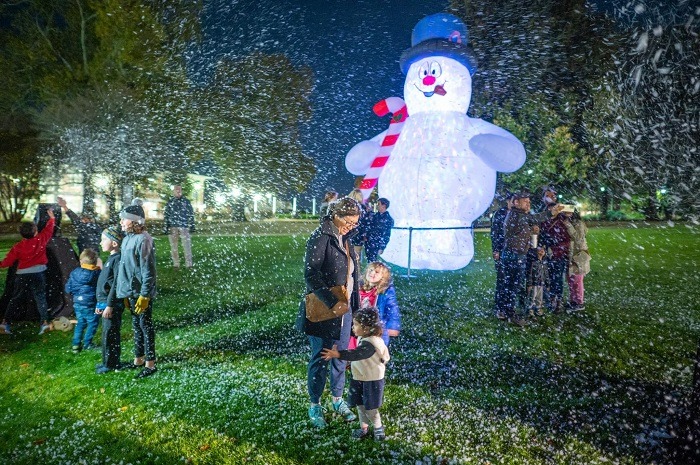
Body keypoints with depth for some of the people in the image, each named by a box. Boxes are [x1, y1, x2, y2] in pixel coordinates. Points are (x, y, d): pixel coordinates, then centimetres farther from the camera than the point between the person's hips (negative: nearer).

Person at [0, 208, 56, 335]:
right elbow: (49, 229, 11)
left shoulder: (17, 247, -2)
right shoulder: (41, 240, -4)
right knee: (40, 298, 3)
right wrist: (52, 217, 25)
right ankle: (44, 322, -5)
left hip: (22, 275, 1)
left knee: (15, 299, 13)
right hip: (38, 274, -1)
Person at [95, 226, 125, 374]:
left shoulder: (118, 259, -17)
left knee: (110, 334, -1)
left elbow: (116, 284, -21)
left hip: (112, 305, -10)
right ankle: (108, 362, 28)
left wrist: (109, 305, -21)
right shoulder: (111, 258, 14)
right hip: (105, 303, 10)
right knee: (107, 333, 17)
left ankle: (111, 364, 9)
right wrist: (100, 304, 22)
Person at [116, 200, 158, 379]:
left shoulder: (143, 240, -19)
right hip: (131, 291, 9)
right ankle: (139, 359, 32)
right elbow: (125, 265, 14)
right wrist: (126, 292, 16)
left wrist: (144, 295, -21)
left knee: (145, 326, 2)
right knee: (136, 325, 18)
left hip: (141, 292, -9)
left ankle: (150, 363, 14)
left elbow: (148, 270, -21)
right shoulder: (128, 238, 8)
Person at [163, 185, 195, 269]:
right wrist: (166, 227, 1)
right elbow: (166, 215, 9)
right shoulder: (170, 202, 9)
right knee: (173, 246, 7)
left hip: (184, 226, -2)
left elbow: (191, 214, 6)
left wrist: (192, 226, 0)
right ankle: (176, 264, 16)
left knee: (187, 245, -6)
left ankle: (189, 264, -1)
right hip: (172, 227, 2)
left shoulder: (186, 201, 6)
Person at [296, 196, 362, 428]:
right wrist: (333, 302, -26)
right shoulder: (320, 237, -17)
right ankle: (315, 406, 25)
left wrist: (353, 304, 13)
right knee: (320, 358, 7)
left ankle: (337, 400, 35)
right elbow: (311, 274, -23)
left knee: (341, 356, 17)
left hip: (344, 309, 7)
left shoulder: (345, 238, 8)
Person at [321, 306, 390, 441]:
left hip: (371, 381, -9)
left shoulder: (369, 344, -30)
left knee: (370, 408, 6)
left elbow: (355, 354, -44)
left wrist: (338, 354, -54)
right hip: (359, 378, 9)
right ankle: (364, 427, 33)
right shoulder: (364, 338, 1)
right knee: (360, 405, 17)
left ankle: (378, 427, 28)